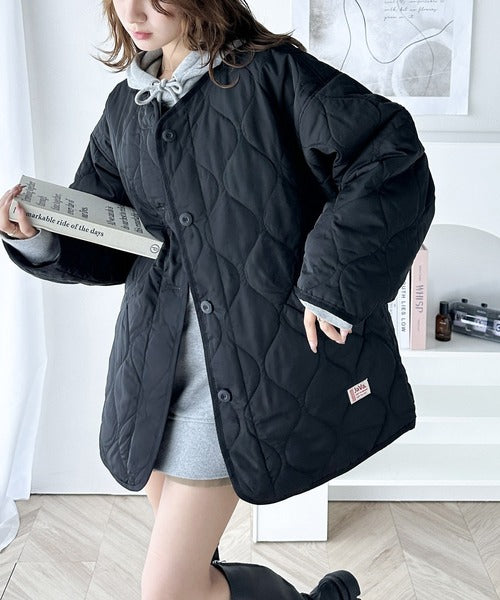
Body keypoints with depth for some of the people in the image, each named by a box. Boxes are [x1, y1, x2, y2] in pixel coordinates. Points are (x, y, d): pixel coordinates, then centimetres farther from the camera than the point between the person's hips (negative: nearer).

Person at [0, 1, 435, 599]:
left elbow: (392, 163, -15)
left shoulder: (271, 73, -6)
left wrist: (332, 286, -17)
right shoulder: (125, 109, 13)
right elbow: (103, 249, 13)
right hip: (157, 365, 7)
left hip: (248, 365, -6)